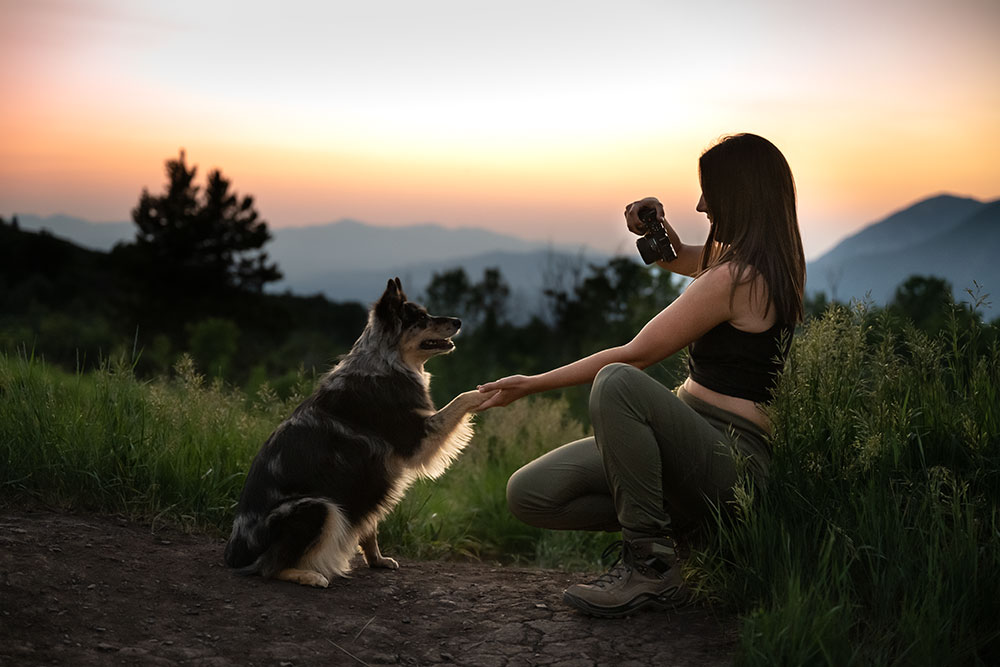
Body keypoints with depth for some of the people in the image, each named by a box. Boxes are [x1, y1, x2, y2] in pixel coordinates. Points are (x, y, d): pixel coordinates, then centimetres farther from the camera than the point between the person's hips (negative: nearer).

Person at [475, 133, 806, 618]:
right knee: (528, 494, -6)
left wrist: (533, 384, -7)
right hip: (697, 439, 9)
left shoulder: (736, 277, -17)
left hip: (732, 457, -8)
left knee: (617, 381, -38)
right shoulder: (776, 260, 13)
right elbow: (677, 260, 31)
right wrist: (657, 228, 7)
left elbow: (636, 356, -15)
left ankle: (652, 565, -25)